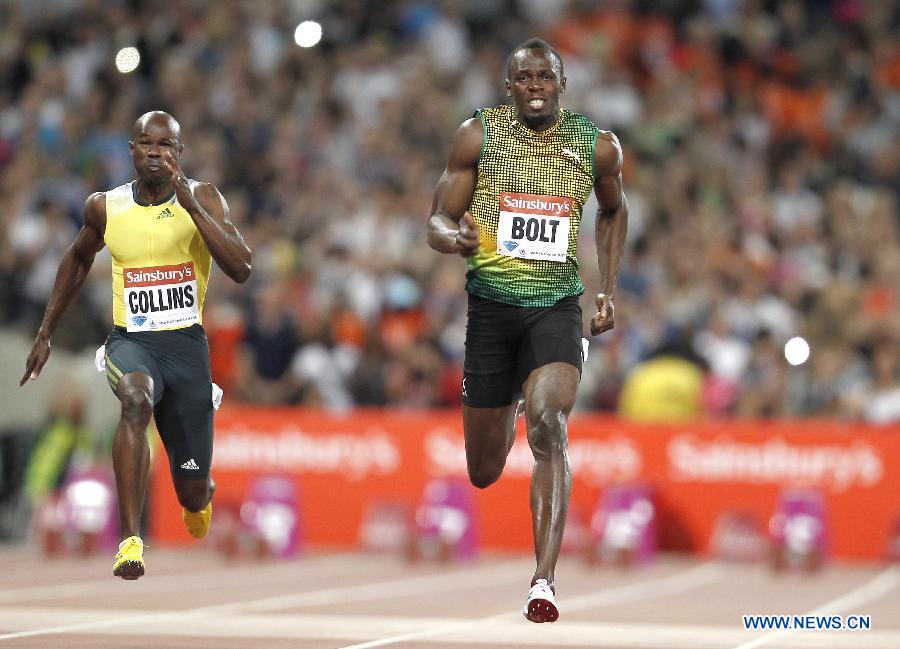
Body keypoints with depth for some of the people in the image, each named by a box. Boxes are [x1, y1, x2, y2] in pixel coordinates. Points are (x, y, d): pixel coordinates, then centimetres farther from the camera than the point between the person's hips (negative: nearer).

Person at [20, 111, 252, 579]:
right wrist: (45, 335, 23)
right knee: (136, 400, -39)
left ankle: (199, 497, 49)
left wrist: (190, 206, -25)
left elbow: (241, 270, -18)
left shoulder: (202, 198, -5)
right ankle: (129, 541, -41)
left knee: (192, 491, 6)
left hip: (187, 343, 0)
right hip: (130, 341, 0)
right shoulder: (105, 207, 2)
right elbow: (78, 259, 22)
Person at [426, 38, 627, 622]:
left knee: (549, 427, -27)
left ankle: (545, 580, -30)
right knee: (484, 473, 9)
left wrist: (609, 291, 14)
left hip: (557, 305, -1)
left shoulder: (597, 146, 2)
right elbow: (437, 220, 0)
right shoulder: (478, 135, -2)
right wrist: (452, 236, -24)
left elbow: (615, 211, 21)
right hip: (491, 304, 1)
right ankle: (508, 407, 50)